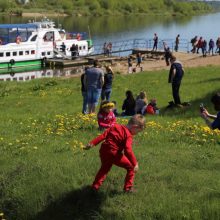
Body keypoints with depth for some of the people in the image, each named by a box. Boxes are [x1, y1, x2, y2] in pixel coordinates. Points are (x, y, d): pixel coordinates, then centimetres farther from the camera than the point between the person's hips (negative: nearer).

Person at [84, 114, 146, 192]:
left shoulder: (115, 127, 12)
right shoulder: (128, 135, -8)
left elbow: (103, 135, 9)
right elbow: (128, 150, -20)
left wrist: (92, 143, 9)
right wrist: (135, 163, -18)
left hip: (103, 151, 7)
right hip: (114, 154, -7)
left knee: (104, 168, 32)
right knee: (131, 167, 10)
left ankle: (95, 186, 34)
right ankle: (128, 187, 13)